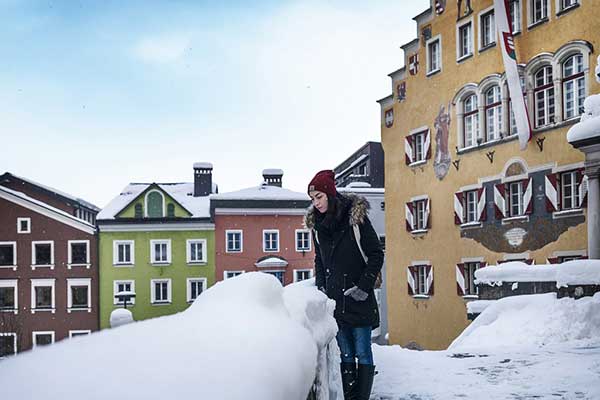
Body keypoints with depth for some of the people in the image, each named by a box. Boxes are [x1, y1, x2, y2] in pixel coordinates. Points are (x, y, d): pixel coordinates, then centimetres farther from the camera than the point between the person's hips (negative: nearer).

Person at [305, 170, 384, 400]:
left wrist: (364, 287, -9)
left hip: (359, 300, -4)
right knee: (345, 355, 6)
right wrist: (320, 286, 8)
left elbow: (376, 255, -4)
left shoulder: (356, 218, -6)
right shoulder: (317, 225, 10)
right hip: (335, 301, 4)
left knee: (363, 354, -1)